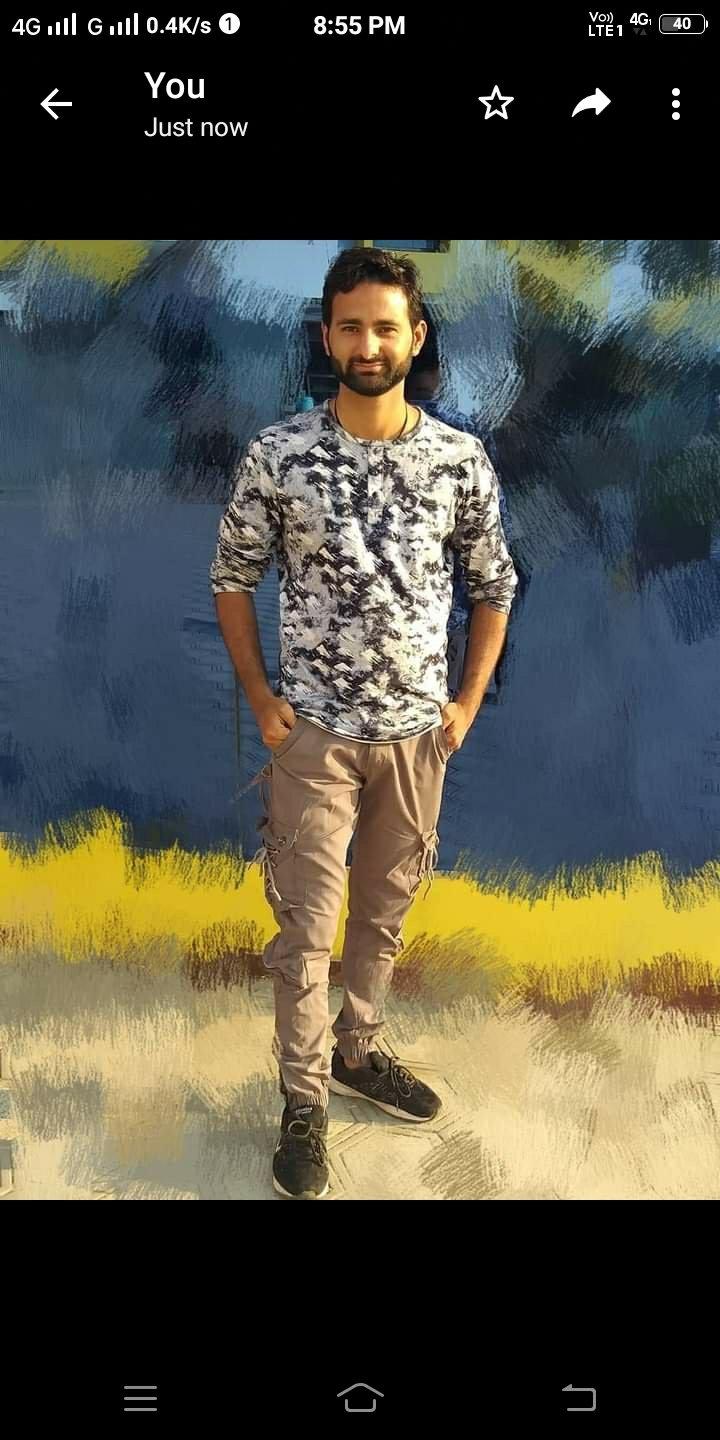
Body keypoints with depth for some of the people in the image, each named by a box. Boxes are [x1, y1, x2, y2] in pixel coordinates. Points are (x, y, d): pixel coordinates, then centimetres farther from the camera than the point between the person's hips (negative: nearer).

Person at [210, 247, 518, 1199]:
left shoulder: (462, 460, -4)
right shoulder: (277, 455, -9)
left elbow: (494, 585, 7)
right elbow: (233, 577, 2)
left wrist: (468, 703, 2)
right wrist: (261, 701, -3)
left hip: (417, 732, 2)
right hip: (313, 731, -2)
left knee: (385, 910, 17)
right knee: (307, 925, 5)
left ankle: (357, 1052, 38)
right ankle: (304, 1101, 21)